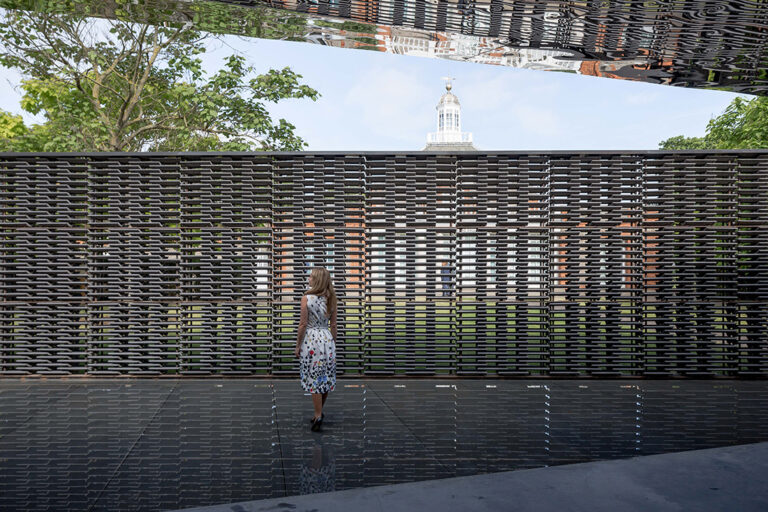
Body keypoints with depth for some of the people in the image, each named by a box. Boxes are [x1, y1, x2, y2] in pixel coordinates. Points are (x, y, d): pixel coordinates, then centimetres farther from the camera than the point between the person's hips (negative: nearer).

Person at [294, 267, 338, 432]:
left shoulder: (306, 298, -11)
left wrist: (297, 345, -1)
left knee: (314, 379, 1)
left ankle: (318, 416, 3)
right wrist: (333, 343, 16)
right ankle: (319, 411, 27)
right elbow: (333, 325, 6)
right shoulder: (330, 299, 2)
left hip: (311, 339, -5)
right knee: (326, 378, 13)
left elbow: (303, 324, -10)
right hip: (327, 338, 5)